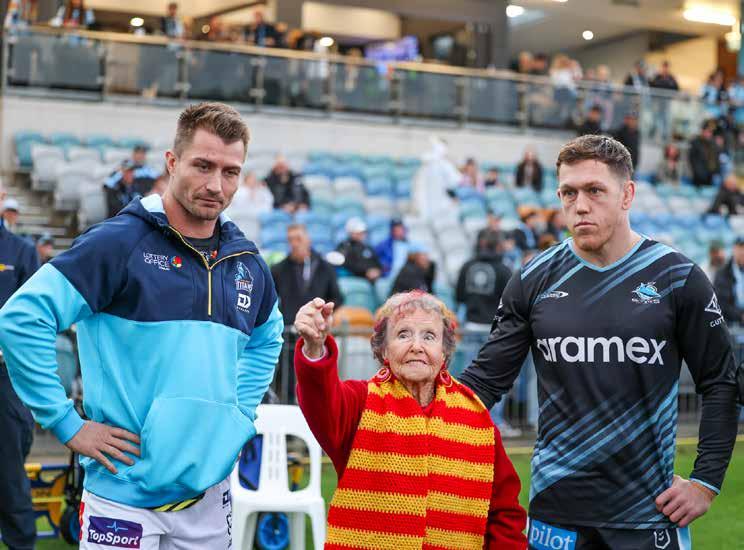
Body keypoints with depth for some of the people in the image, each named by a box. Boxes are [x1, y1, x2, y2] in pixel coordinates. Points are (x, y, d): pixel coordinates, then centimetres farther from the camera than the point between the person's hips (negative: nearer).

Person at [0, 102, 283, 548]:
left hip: (211, 495, 6)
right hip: (125, 498, -5)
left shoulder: (246, 261, 8)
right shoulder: (120, 243, -10)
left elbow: (267, 339, 27)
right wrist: (68, 425, -14)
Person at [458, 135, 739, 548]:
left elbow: (720, 384, 3)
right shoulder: (534, 280, 2)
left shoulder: (676, 277, -2)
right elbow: (487, 377, 6)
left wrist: (706, 481, -3)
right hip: (554, 509, 2)